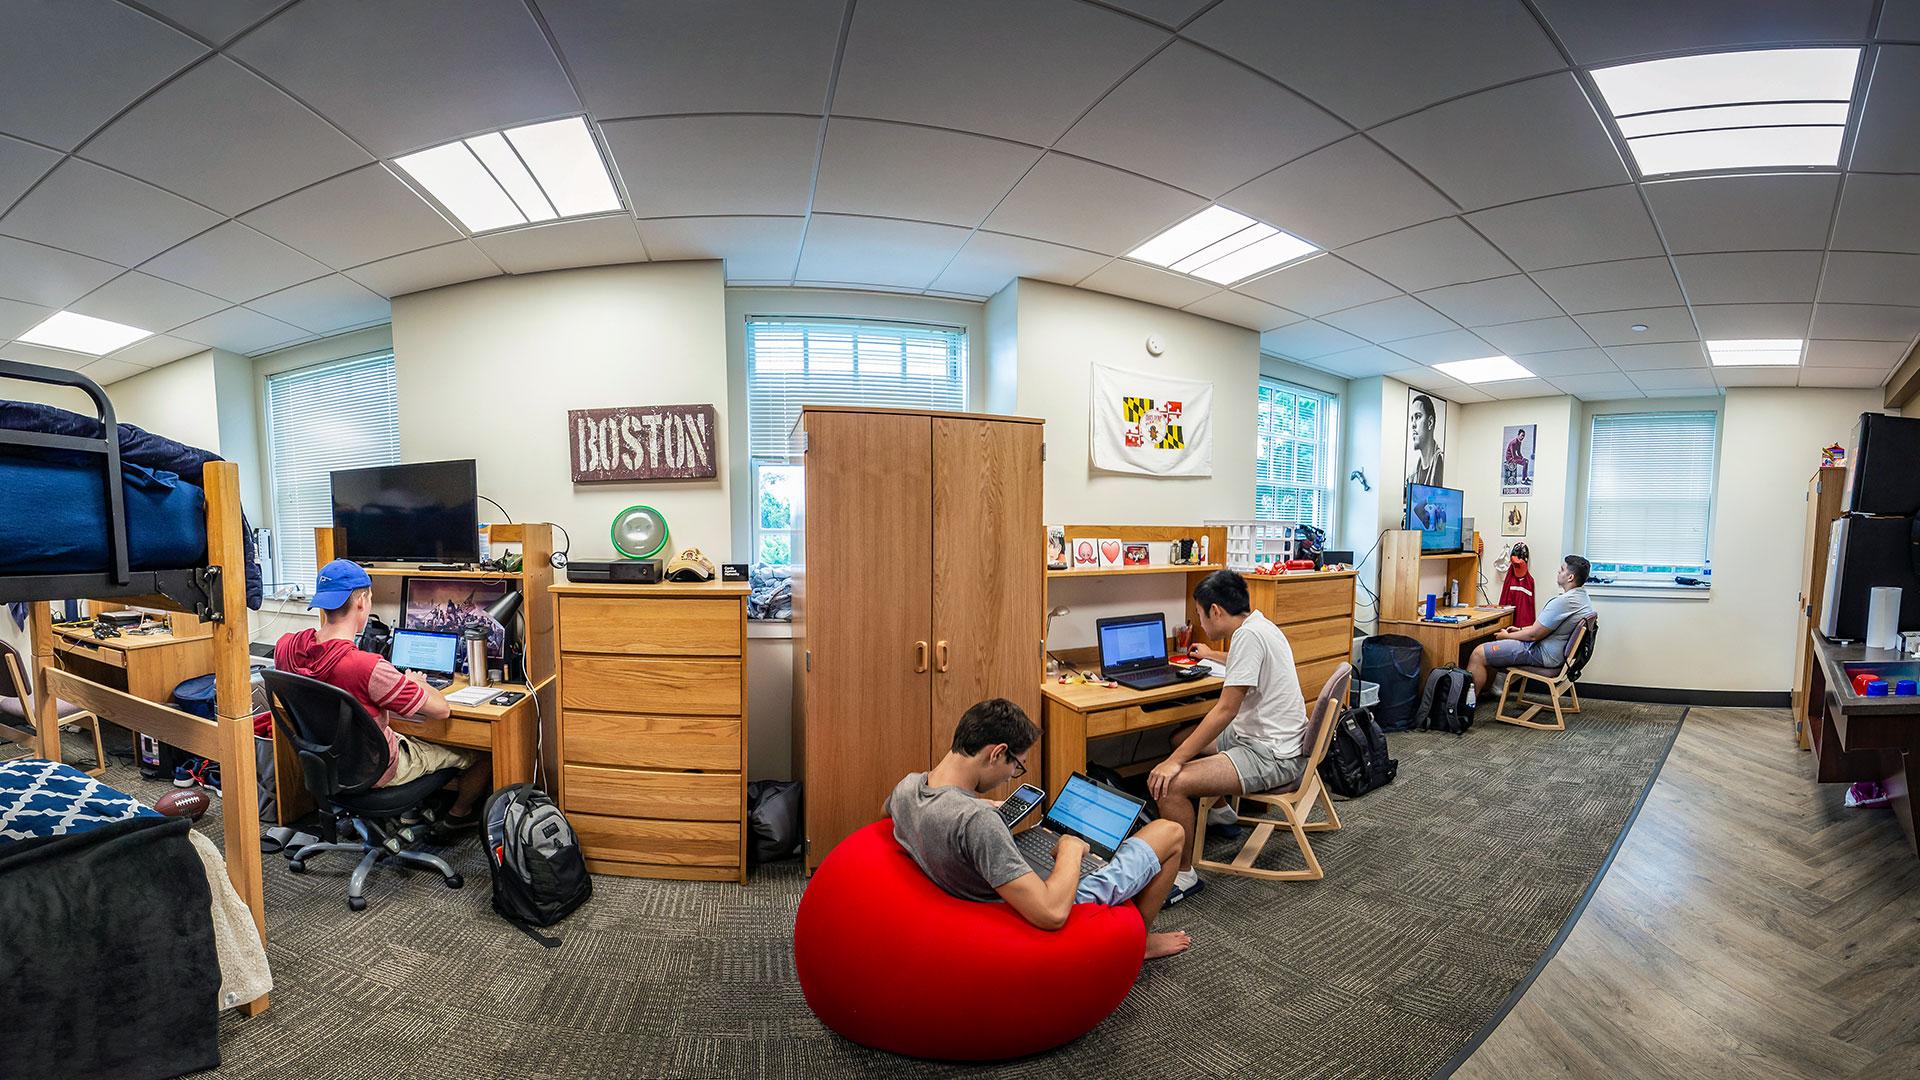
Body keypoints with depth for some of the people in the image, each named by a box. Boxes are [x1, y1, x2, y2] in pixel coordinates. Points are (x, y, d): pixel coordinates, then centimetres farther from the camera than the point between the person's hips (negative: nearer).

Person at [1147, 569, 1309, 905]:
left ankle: (1183, 876, -2)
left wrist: (1174, 762, -22)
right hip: (1260, 735, 11)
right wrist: (1212, 656, 52)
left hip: (1272, 756, -11)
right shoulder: (1261, 625, 9)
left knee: (1169, 784, -21)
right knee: (1180, 738, 22)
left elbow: (1225, 710, -25)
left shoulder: (1248, 635, -22)